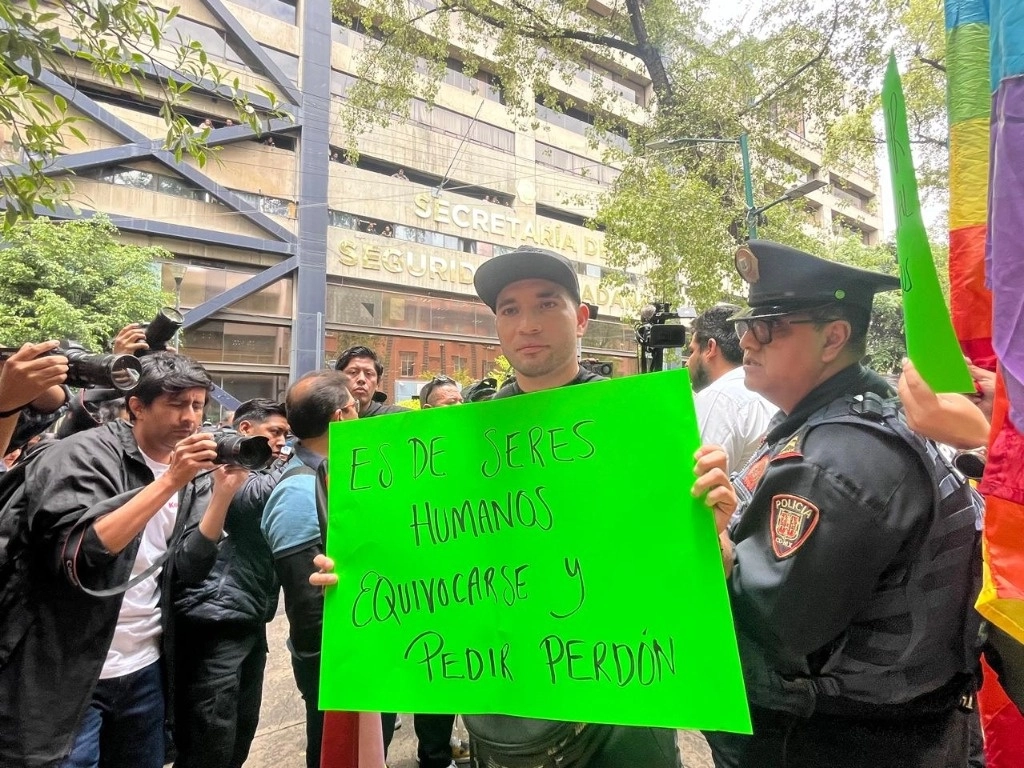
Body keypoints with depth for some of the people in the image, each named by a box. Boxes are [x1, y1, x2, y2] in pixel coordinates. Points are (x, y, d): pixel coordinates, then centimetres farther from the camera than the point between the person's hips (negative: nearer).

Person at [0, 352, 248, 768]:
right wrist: (168, 482, -30)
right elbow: (76, 558, -26)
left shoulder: (194, 473, 1)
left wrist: (223, 492, -18)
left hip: (146, 670, 6)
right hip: (67, 677, -5)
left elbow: (186, 569, -6)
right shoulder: (84, 455, -14)